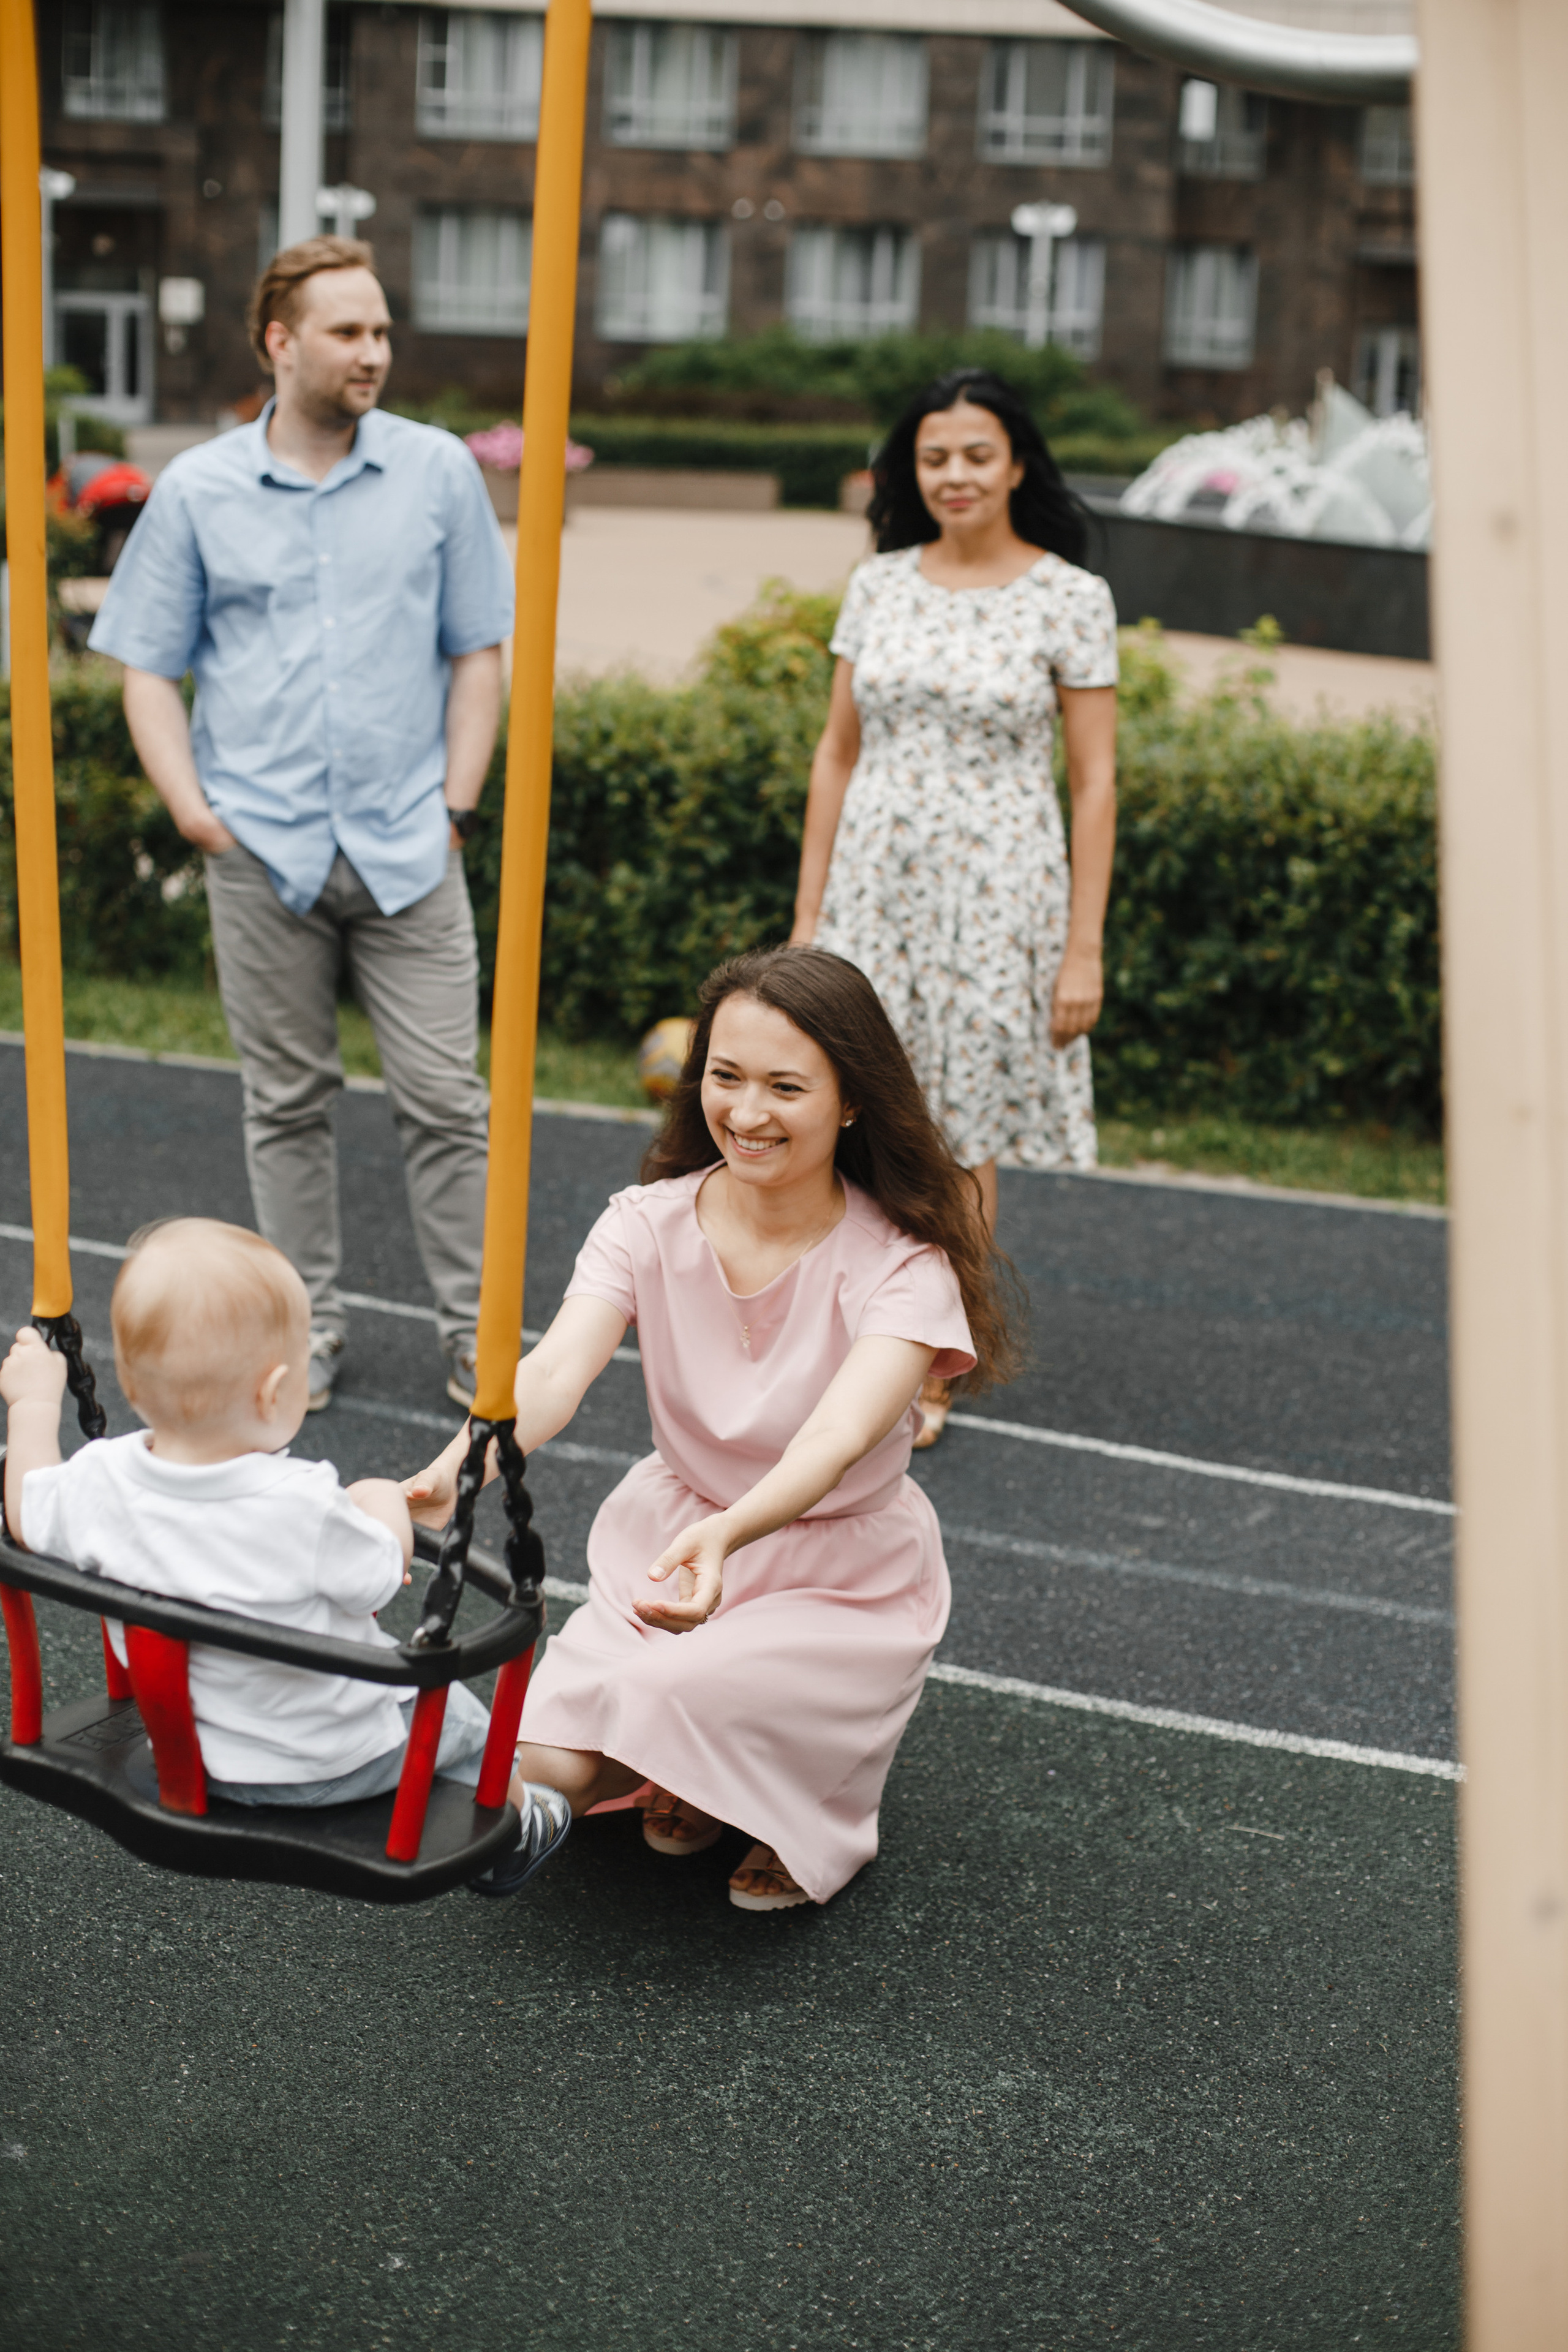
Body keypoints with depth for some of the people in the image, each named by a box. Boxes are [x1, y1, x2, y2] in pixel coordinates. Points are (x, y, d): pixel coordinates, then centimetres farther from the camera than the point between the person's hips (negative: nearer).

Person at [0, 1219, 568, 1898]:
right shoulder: (304, 1507, -36)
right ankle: (509, 1825, 49)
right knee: (453, 1717, 24)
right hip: (328, 1762, -5)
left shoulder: (99, 1479, -21)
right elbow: (377, 1579, -18)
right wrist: (383, 1503, 2)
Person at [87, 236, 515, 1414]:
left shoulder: (439, 470, 4)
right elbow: (149, 665, 8)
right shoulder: (197, 490, 3)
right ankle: (310, 1325, 23)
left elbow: (476, 652, 7)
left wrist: (458, 802, -1)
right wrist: (191, 806, -4)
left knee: (447, 1098, 0)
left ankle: (478, 1334, 12)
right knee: (288, 1100, 10)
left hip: (407, 846, 0)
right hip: (262, 849, 1)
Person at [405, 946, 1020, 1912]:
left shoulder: (903, 1267, -20)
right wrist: (457, 1472, -48)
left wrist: (727, 1535, -58)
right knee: (549, 1770, -17)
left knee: (678, 1695, -31)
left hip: (841, 1582, -3)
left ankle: (817, 1788, 5)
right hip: (668, 1544, 3)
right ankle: (695, 1769, 17)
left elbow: (839, 1436, -36)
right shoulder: (650, 1223, -10)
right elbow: (555, 1370, -26)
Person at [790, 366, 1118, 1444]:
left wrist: (1083, 945, -8)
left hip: (994, 895, -3)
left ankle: (930, 1378, 16)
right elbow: (839, 754, 10)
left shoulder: (1070, 598, -4)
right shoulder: (879, 586, 6)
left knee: (959, 1138, 4)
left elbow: (1095, 781, -4)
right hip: (873, 882, 3)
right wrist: (808, 913, 8)